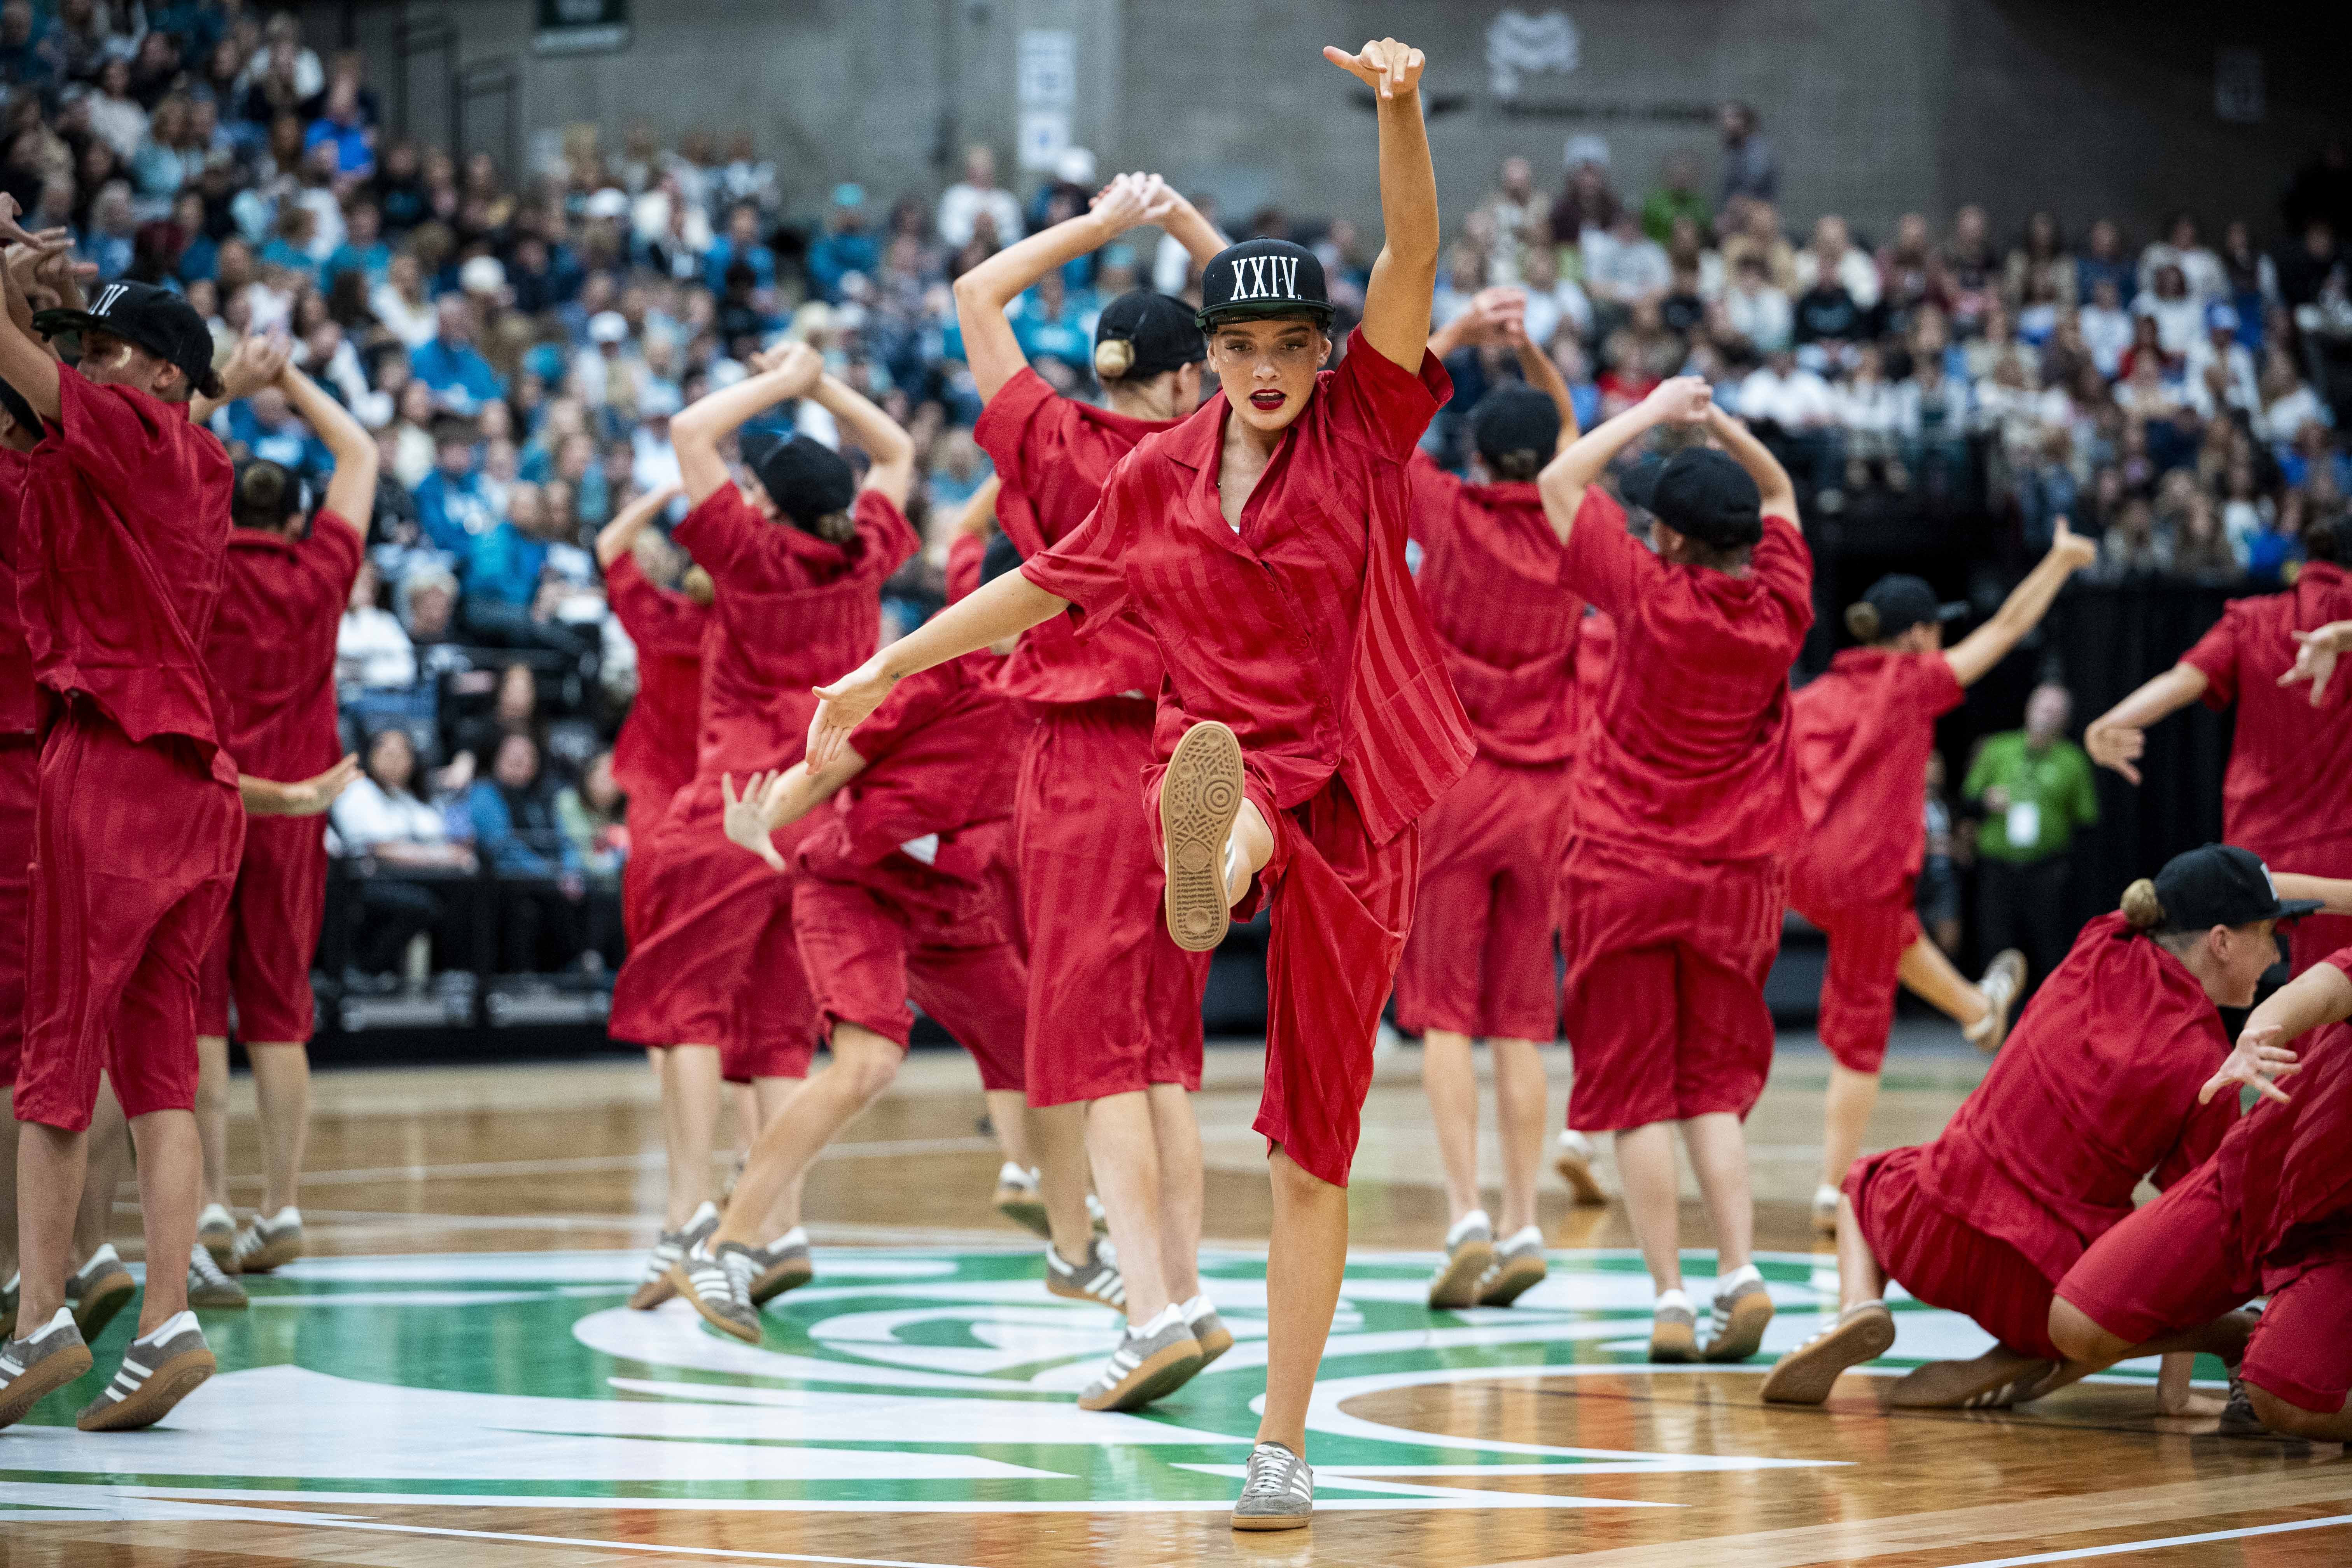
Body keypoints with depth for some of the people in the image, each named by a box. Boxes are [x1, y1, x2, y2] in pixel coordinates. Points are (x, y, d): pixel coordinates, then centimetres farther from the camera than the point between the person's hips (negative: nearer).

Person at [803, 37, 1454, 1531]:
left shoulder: (1366, 427, -1)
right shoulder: (1162, 476, 8)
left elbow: (1414, 254, -16)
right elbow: (1047, 584, 23)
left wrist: (1401, 109, -33)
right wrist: (887, 670, 29)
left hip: (1354, 803, -2)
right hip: (1226, 759, 3)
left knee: (1311, 1150, 1)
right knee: (1227, 799, -39)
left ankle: (1284, 1444, 6)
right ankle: (1206, 874, -76)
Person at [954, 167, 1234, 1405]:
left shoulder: (1061, 449, -5)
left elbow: (975, 295, 3)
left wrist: (1101, 225, 8)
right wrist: (1188, 225, 16)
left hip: (1086, 760, -4)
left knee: (1093, 1043, -6)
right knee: (1162, 1048, 14)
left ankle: (1154, 1310, -17)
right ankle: (1185, 1287, 13)